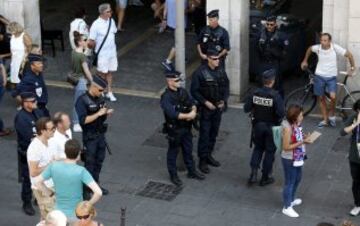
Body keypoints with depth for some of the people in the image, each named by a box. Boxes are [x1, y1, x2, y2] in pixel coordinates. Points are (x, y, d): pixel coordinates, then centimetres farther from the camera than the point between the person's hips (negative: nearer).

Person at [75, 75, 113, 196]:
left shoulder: (100, 98, 4)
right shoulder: (82, 100, -17)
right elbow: (83, 120, -24)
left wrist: (107, 113, -5)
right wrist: (98, 114, -25)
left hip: (100, 134, 7)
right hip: (90, 137, -7)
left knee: (99, 161, 15)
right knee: (90, 163, -1)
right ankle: (85, 189, 9)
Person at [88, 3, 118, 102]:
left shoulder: (111, 21, -1)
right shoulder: (96, 25, -20)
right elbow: (91, 42, -16)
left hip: (112, 52, 5)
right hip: (102, 53, -5)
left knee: (110, 72, 14)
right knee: (102, 73, 7)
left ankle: (109, 92, 26)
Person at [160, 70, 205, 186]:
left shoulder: (183, 91, 1)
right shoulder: (166, 97, -22)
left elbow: (192, 104, 4)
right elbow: (172, 114, -31)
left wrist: (193, 112, -18)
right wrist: (188, 115, -25)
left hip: (186, 127, 6)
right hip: (174, 130, -6)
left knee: (188, 150, 19)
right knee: (173, 152, 10)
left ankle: (192, 171, 35)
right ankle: (173, 176, 24)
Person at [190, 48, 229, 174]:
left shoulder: (221, 71, 0)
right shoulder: (200, 72, -14)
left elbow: (226, 87, 11)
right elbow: (194, 91, -11)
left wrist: (224, 100, -3)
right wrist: (205, 102, -17)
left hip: (218, 108, 5)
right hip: (206, 108, -5)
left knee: (214, 133, 14)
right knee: (204, 134, -2)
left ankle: (209, 155, 30)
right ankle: (202, 160, 7)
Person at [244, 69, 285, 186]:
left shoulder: (254, 93, -11)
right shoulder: (275, 96, -22)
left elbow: (246, 109, -6)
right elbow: (281, 113, -26)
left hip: (258, 125, 3)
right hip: (271, 127, -3)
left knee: (258, 148, 22)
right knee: (270, 151, 12)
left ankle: (253, 173, 9)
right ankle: (265, 178, 20)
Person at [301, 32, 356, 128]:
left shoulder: (335, 47, -17)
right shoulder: (317, 47, -11)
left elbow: (349, 55, -8)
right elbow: (309, 49, 13)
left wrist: (352, 68, -4)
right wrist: (305, 61, 19)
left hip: (331, 77, -2)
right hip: (319, 76, 2)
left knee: (333, 97, -20)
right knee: (321, 98, 8)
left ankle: (331, 114, 7)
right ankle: (325, 120, 22)